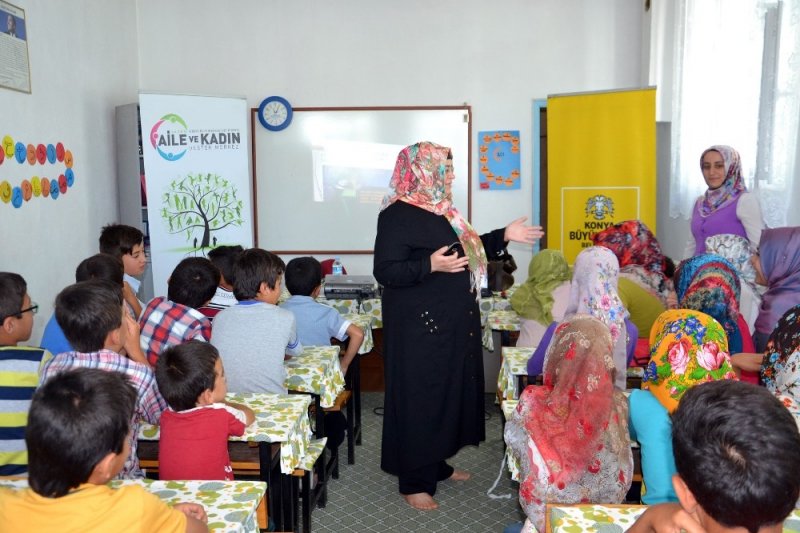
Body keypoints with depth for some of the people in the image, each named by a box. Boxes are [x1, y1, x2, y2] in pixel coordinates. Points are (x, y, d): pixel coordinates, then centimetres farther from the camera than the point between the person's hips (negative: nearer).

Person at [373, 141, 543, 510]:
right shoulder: (397, 215, -15)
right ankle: (415, 481, 12)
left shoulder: (439, 210, 12)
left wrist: (504, 236, 15)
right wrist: (431, 265, -33)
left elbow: (466, 248, 24)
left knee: (448, 391, 16)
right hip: (420, 326, -9)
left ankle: (437, 464, 32)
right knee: (420, 397, -1)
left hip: (453, 321, 9)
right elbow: (384, 271, -21)